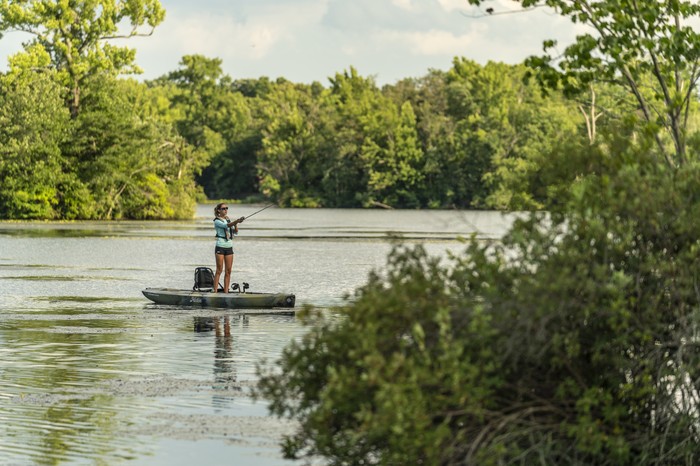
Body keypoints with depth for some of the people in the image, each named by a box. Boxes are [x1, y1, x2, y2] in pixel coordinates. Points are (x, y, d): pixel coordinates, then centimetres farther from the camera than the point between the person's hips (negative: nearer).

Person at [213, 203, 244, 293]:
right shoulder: (217, 221, -6)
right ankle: (215, 291, -5)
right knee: (219, 270, -7)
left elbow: (235, 232, 8)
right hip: (220, 247, -6)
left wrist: (236, 224, -11)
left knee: (228, 271, 3)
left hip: (229, 248, 6)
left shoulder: (228, 220, 14)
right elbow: (226, 226, -24)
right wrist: (237, 221, -36)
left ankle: (226, 292, 5)